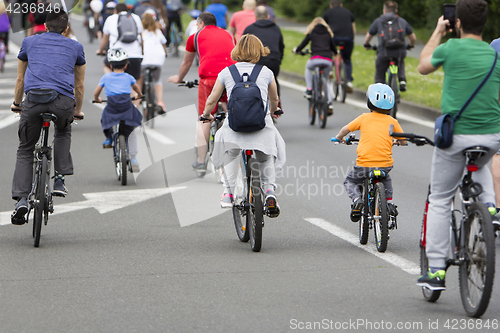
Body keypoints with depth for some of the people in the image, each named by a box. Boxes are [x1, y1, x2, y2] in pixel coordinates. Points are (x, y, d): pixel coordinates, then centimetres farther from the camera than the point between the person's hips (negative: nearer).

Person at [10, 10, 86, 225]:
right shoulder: (75, 47, 24)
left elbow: (20, 79, 33)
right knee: (63, 133, 33)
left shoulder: (29, 42, 25)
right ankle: (59, 179, 18)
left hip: (34, 98, 0)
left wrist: (16, 104, 49)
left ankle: (21, 199, -3)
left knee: (25, 150, 14)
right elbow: (79, 84, 33)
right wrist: (78, 111, 48)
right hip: (63, 101, 0)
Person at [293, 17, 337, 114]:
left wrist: (296, 50, 38)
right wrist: (334, 53, 53)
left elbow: (303, 43, 17)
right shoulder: (328, 33, 22)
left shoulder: (311, 32, 16)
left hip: (316, 59, -3)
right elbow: (333, 47, 29)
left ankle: (309, 90, 18)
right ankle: (329, 103, 11)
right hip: (328, 60, 3)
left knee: (308, 67, 33)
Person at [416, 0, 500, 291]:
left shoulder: (452, 48, -7)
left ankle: (437, 271, 6)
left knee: (440, 201, 9)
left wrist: (438, 33, 23)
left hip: (455, 135, -3)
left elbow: (423, 66, 13)